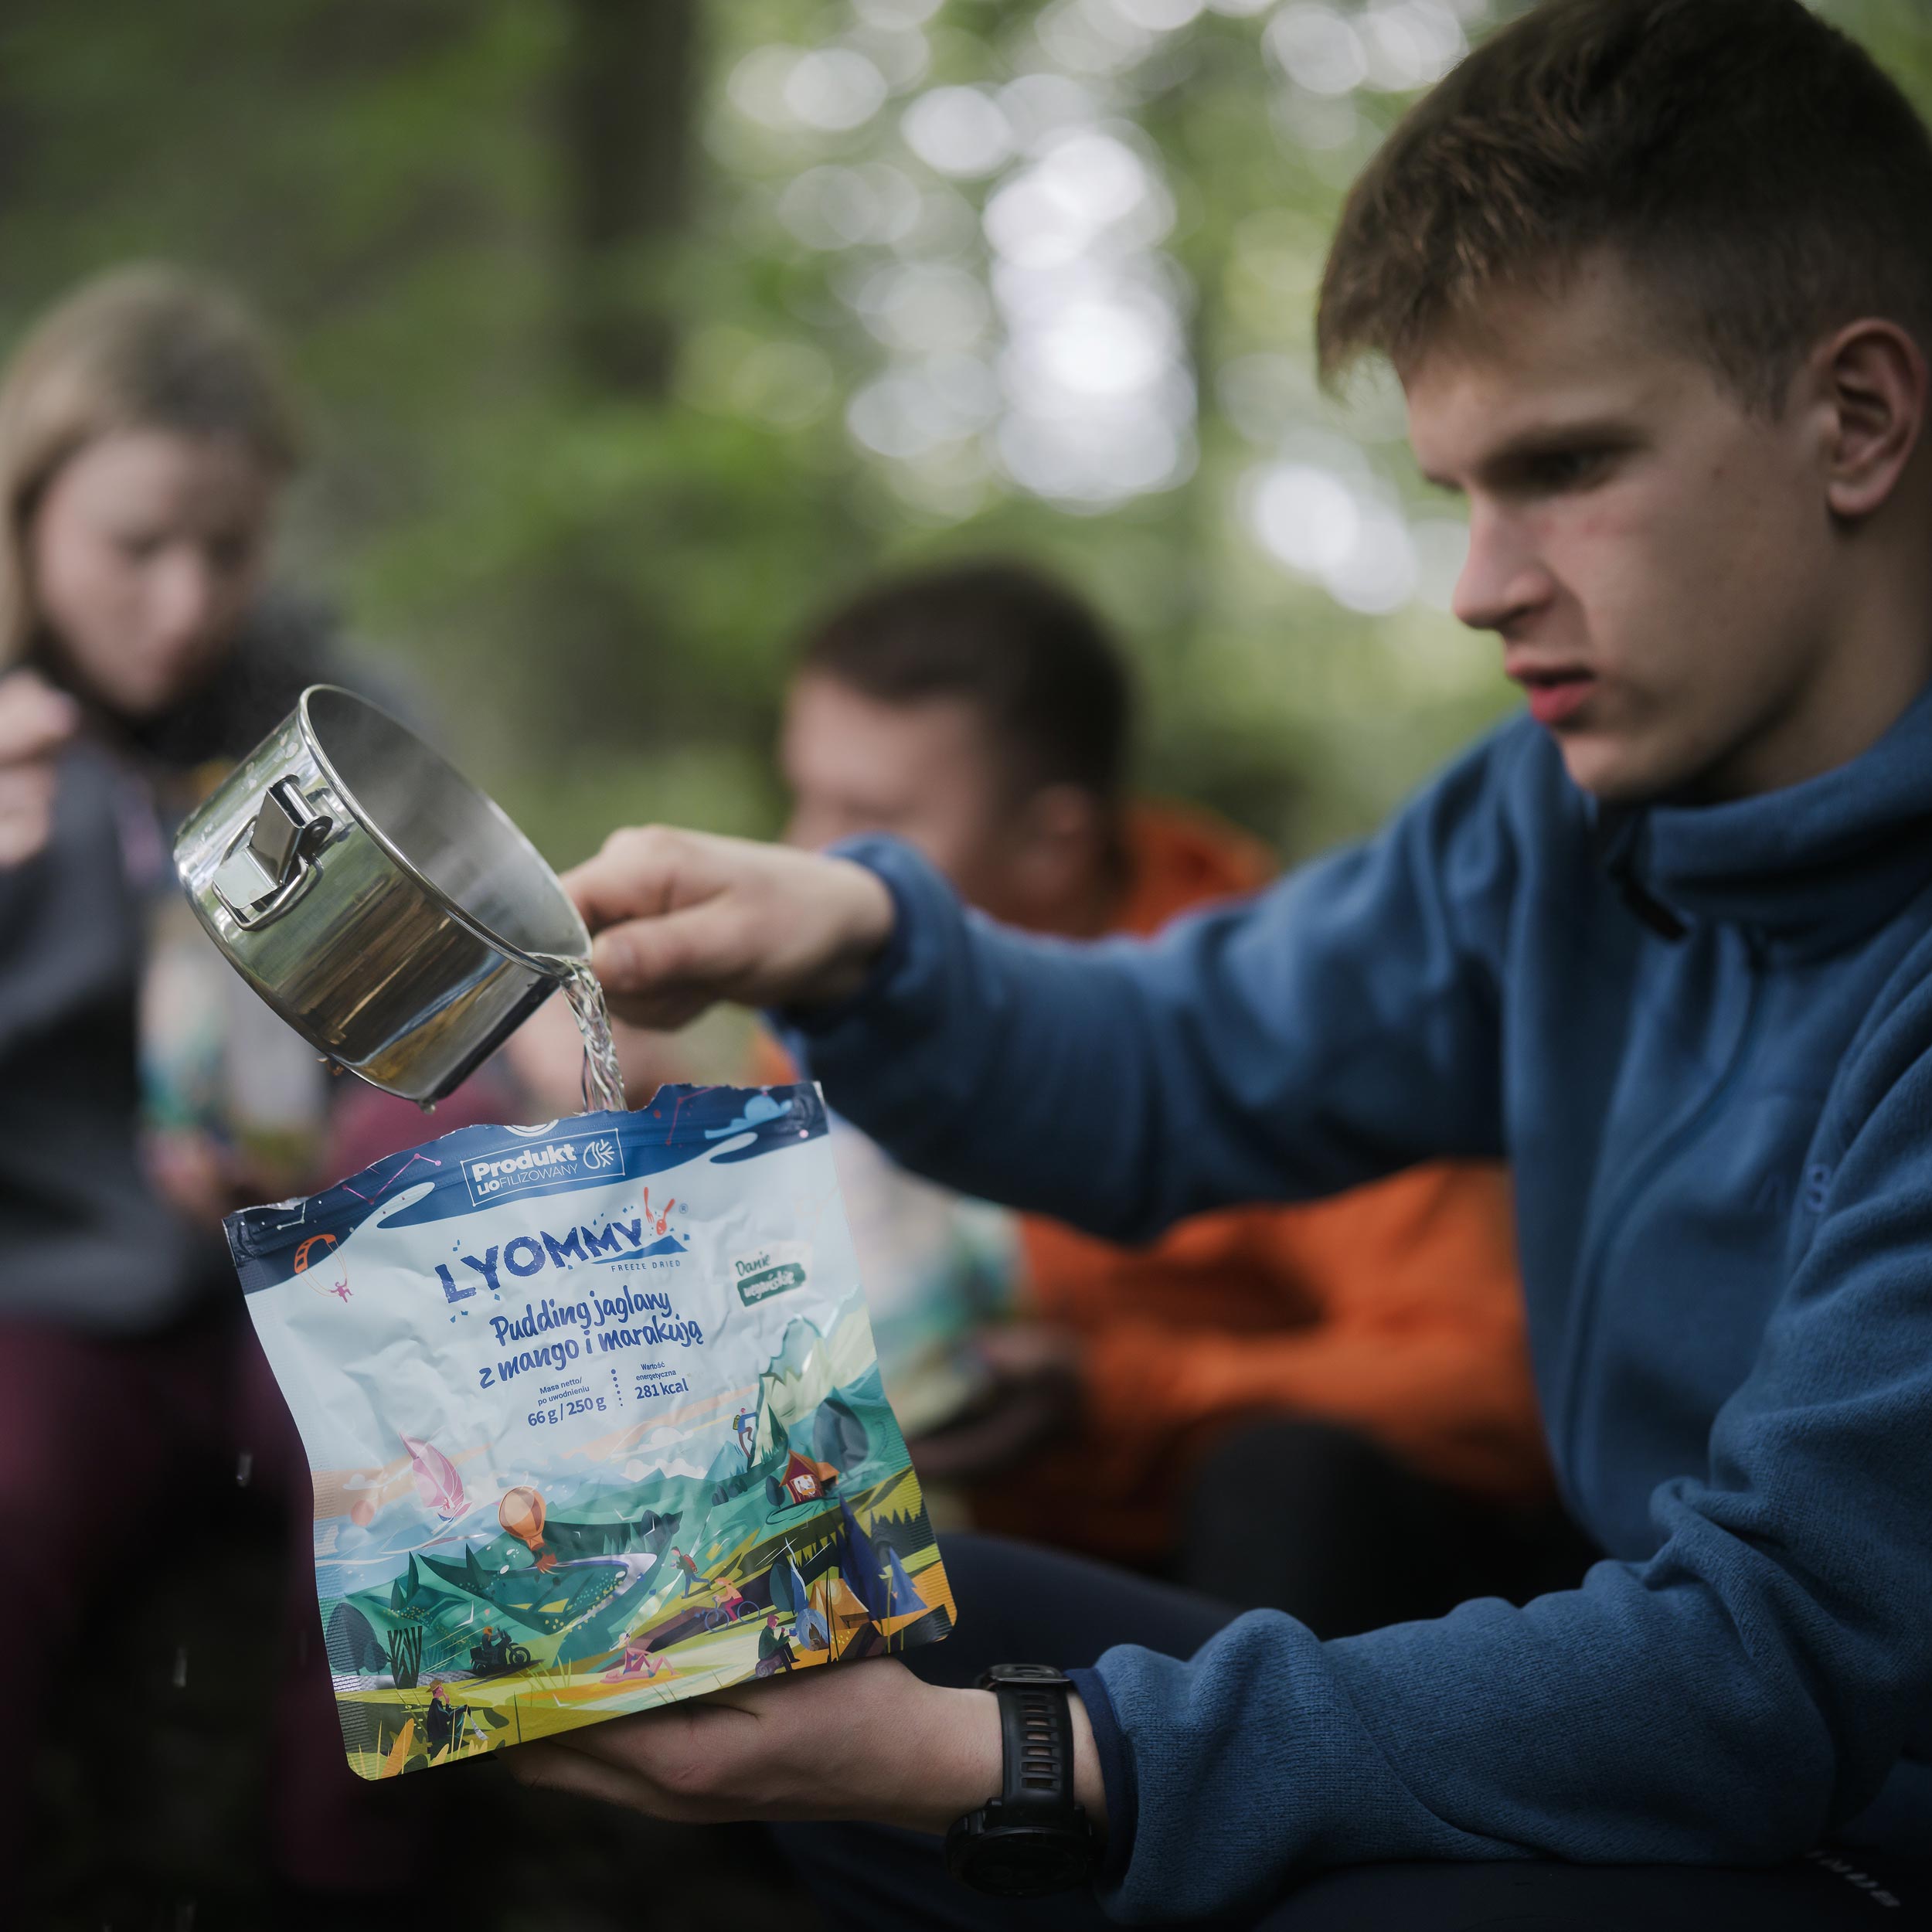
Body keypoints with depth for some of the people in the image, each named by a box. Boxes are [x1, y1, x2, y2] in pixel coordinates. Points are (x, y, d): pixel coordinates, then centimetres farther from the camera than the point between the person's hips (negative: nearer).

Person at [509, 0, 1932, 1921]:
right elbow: (1179, 1073, 14)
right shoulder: (1575, 809, 3)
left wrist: (994, 1763, -30)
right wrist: (852, 940, -7)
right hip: (1667, 1746, 7)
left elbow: (1776, 1663, -27)